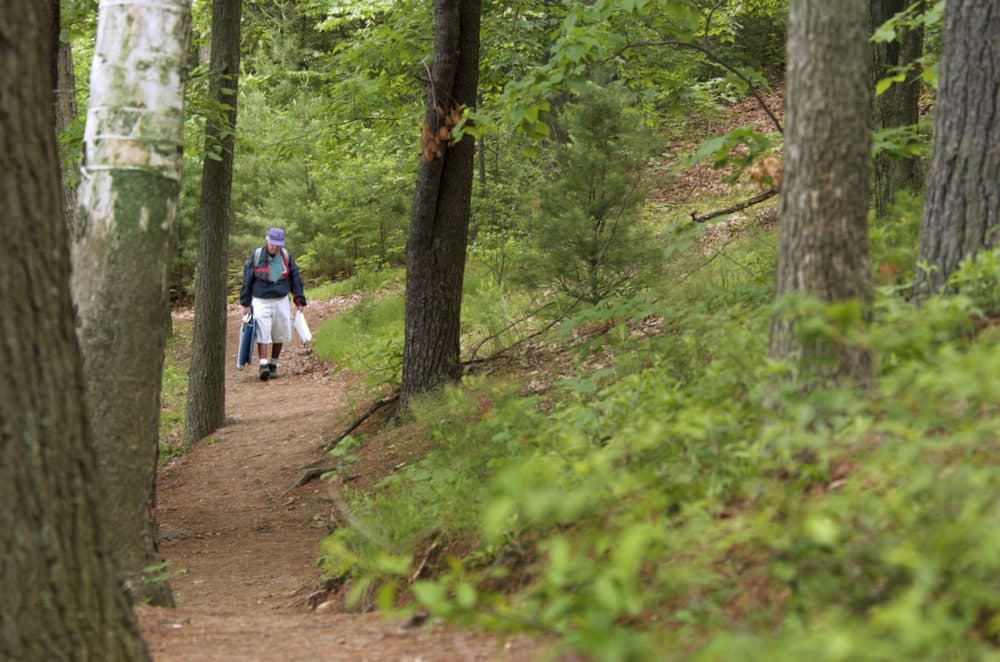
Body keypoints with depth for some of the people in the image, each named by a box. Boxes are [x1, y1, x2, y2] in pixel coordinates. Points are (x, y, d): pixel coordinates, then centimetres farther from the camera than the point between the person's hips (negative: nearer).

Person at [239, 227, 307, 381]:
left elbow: (295, 279, 10)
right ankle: (263, 366, -20)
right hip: (261, 302, -3)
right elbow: (247, 280, 0)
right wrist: (245, 303, -1)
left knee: (279, 335, 4)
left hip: (281, 302, 3)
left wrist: (299, 300, 5)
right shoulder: (256, 256, -4)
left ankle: (273, 365, 17)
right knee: (262, 334, -14)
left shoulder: (286, 256, 3)